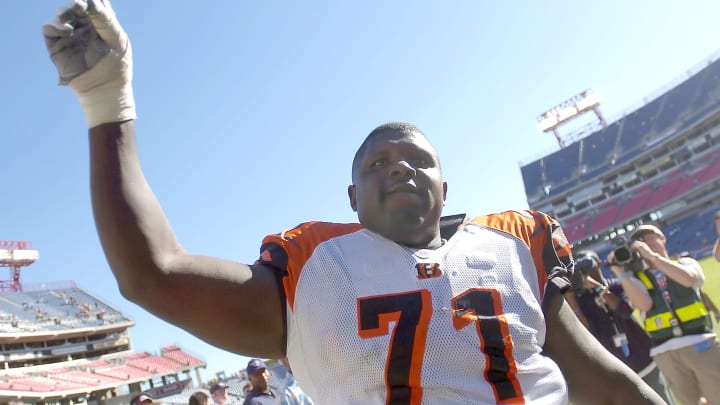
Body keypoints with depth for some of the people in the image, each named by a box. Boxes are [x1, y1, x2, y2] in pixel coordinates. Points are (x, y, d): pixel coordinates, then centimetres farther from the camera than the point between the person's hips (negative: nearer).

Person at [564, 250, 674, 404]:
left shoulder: (617, 285, 1)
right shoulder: (580, 299, -2)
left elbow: (626, 310, -18)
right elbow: (588, 332, -18)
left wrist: (597, 287, -22)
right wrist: (569, 294, -24)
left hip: (647, 364, 1)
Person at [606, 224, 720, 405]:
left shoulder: (685, 262, 12)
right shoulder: (637, 278, 11)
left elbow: (688, 279, -12)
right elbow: (644, 305, -9)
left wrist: (653, 256, -12)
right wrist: (621, 273, -12)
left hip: (700, 343, -1)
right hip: (666, 352, 1)